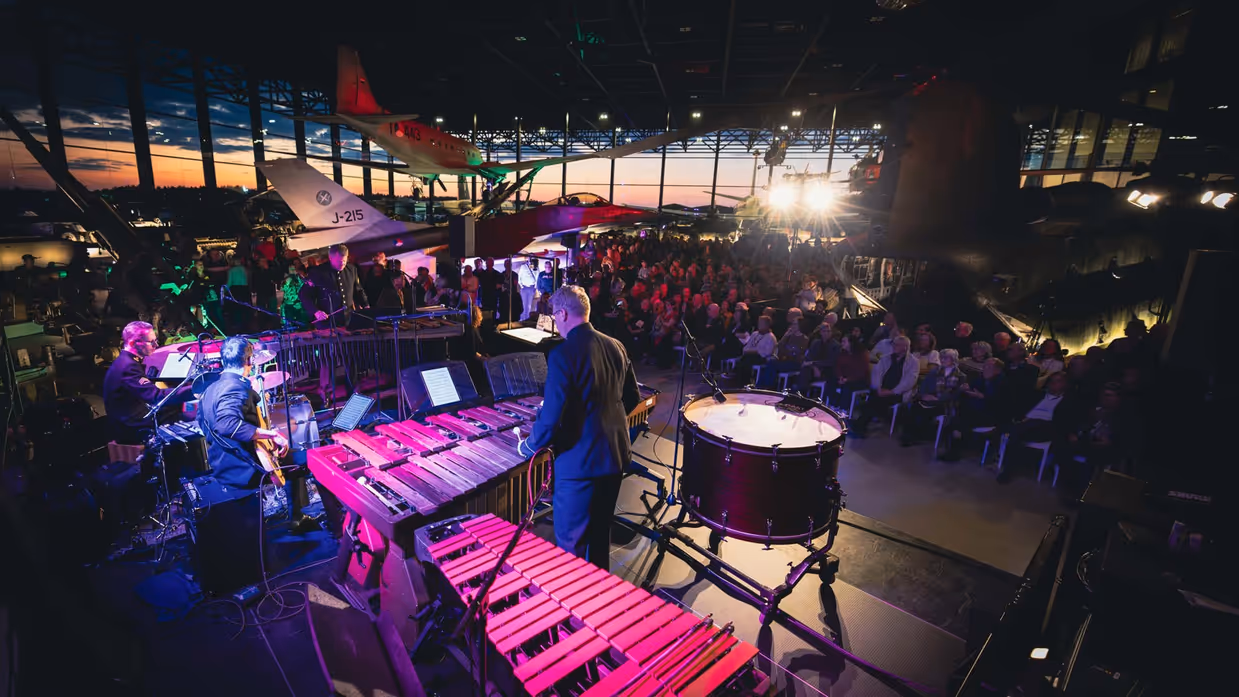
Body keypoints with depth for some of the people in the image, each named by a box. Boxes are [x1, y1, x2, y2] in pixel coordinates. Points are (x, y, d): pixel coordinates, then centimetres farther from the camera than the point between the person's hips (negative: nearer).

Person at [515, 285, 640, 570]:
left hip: (580, 462, -8)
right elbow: (632, 398, 12)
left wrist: (527, 447, -4)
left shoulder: (563, 355, -21)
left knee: (571, 544, 12)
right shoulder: (616, 346, 2)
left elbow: (550, 420, -23)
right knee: (601, 532, 25)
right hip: (616, 454, 8)